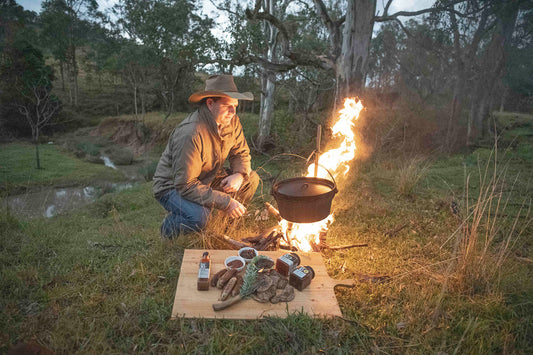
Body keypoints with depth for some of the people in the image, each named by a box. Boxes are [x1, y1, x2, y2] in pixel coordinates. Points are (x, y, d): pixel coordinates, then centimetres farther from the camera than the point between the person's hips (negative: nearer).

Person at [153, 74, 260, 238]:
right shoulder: (190, 134, -33)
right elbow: (185, 185, -32)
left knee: (251, 179, -3)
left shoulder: (232, 122, -9)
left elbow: (241, 153, 5)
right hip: (173, 186, -8)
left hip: (207, 179, 8)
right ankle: (169, 227, -1)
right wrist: (225, 202, -34)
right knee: (199, 217, -36)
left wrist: (239, 175, -19)